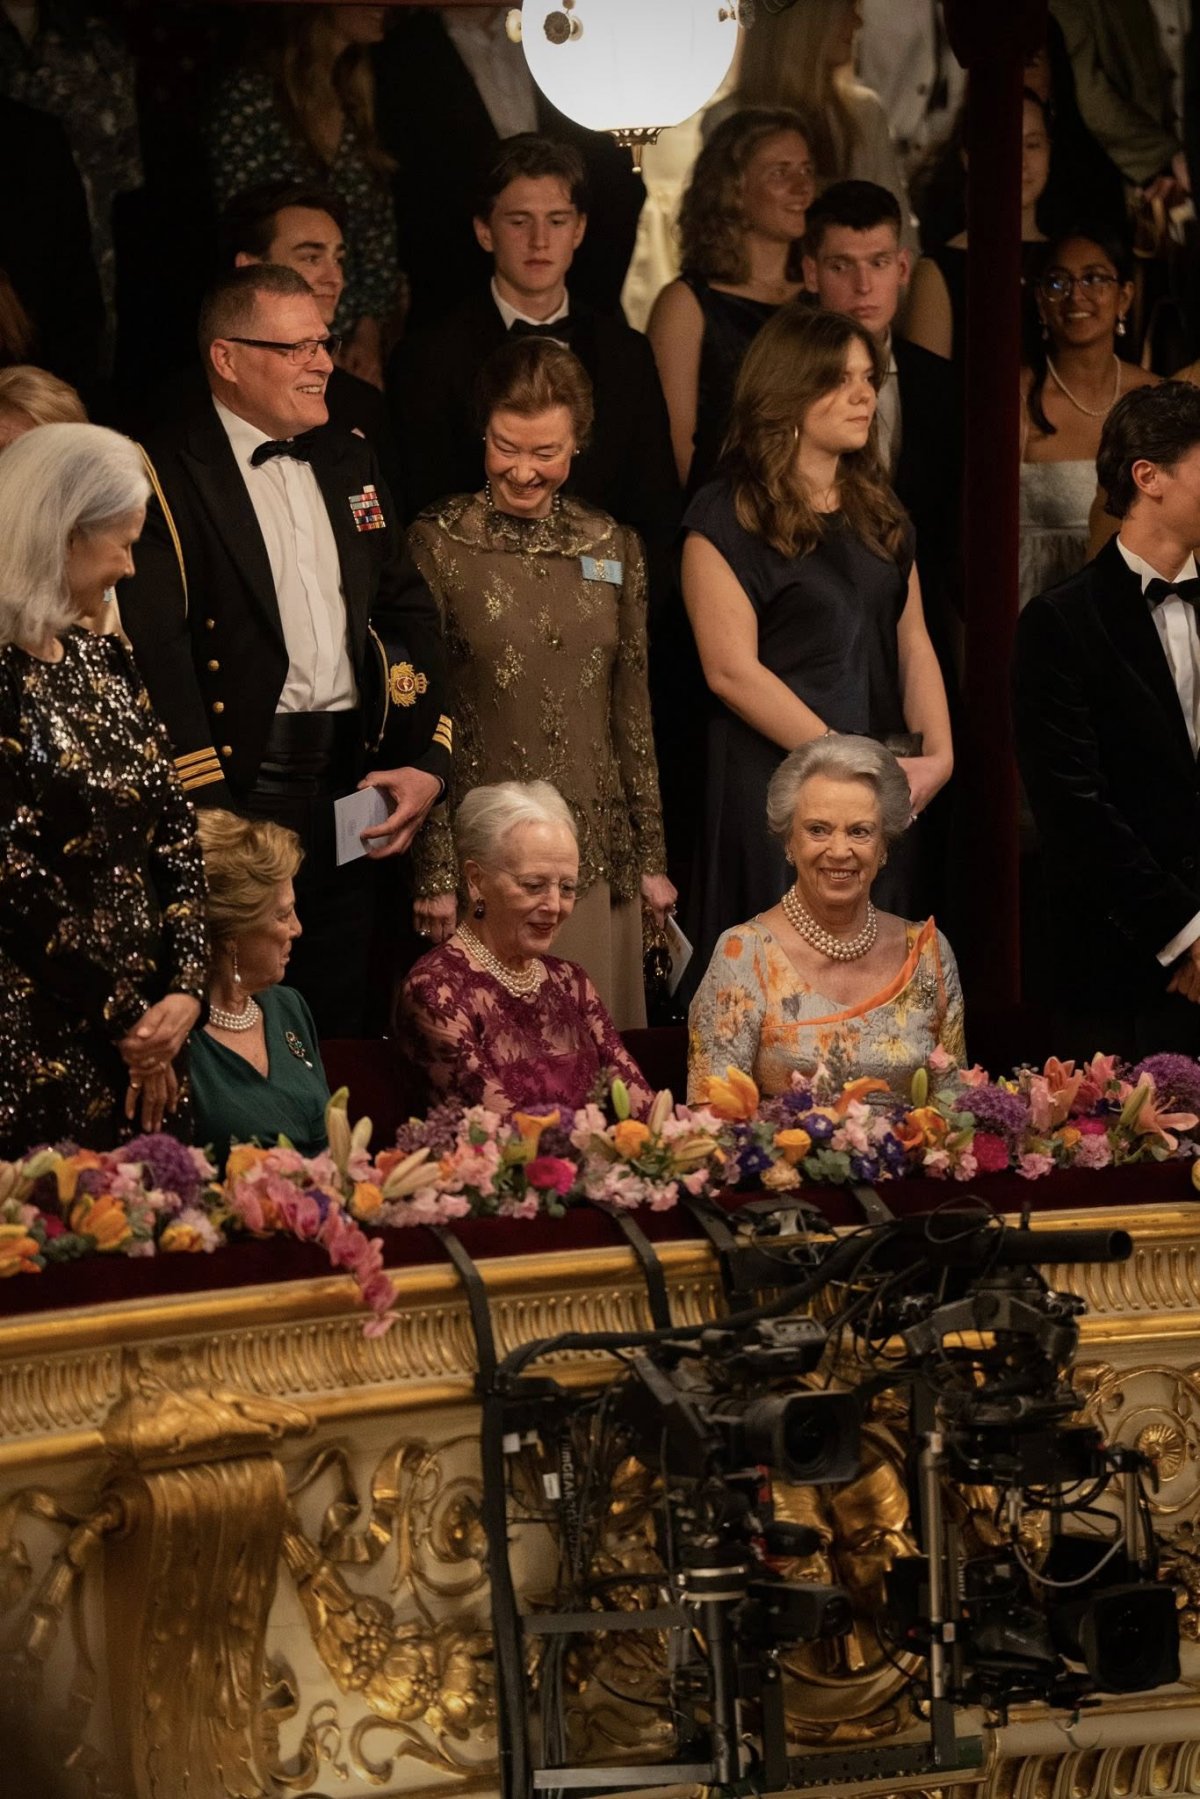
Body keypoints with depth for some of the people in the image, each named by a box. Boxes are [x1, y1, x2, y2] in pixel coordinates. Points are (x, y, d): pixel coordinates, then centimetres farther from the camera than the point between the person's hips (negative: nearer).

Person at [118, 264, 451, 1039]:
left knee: (339, 1027, 10)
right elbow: (157, 649, -14)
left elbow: (410, 615, 18)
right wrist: (207, 809, -19)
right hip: (245, 787, -6)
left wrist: (428, 762, 5)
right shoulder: (171, 476, -7)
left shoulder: (349, 461, 16)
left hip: (353, 790, 6)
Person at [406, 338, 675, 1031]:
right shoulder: (441, 544, -3)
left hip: (597, 858, 3)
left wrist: (651, 860, 10)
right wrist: (435, 871, -8)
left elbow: (633, 713, 12)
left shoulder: (615, 548, 8)